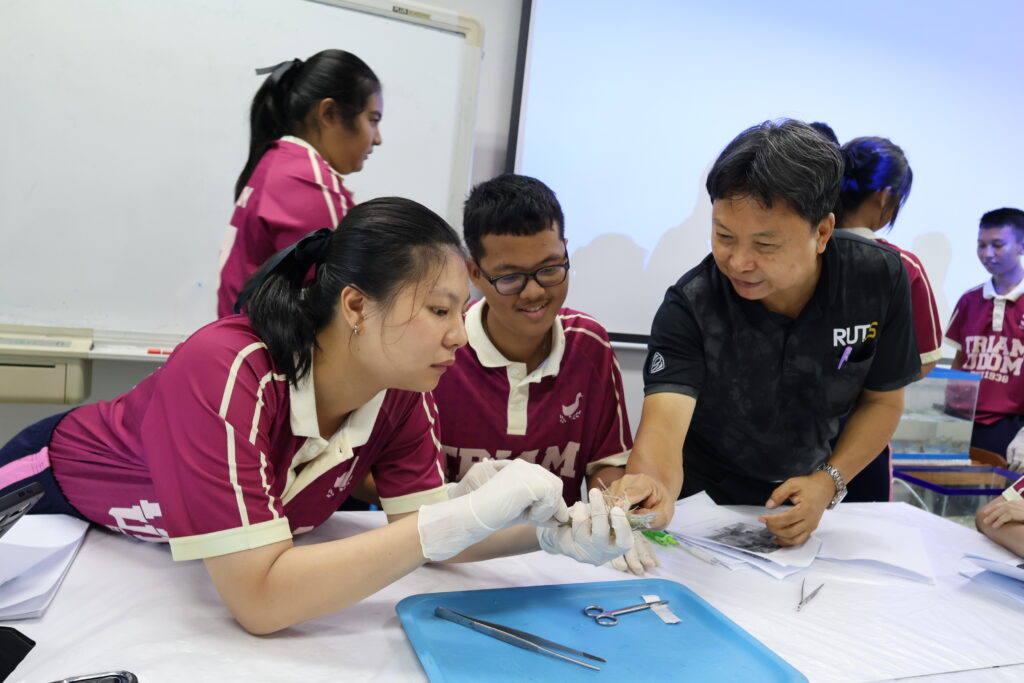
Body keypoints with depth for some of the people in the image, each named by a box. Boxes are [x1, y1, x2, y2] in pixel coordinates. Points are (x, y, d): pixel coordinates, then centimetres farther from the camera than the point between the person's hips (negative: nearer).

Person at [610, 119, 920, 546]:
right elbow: (664, 420, -36)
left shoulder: (878, 279, -15)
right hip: (701, 493, -2)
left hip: (801, 495, 3)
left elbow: (883, 400, -3)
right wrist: (654, 484, -58)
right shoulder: (690, 305, -25)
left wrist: (829, 482, -16)